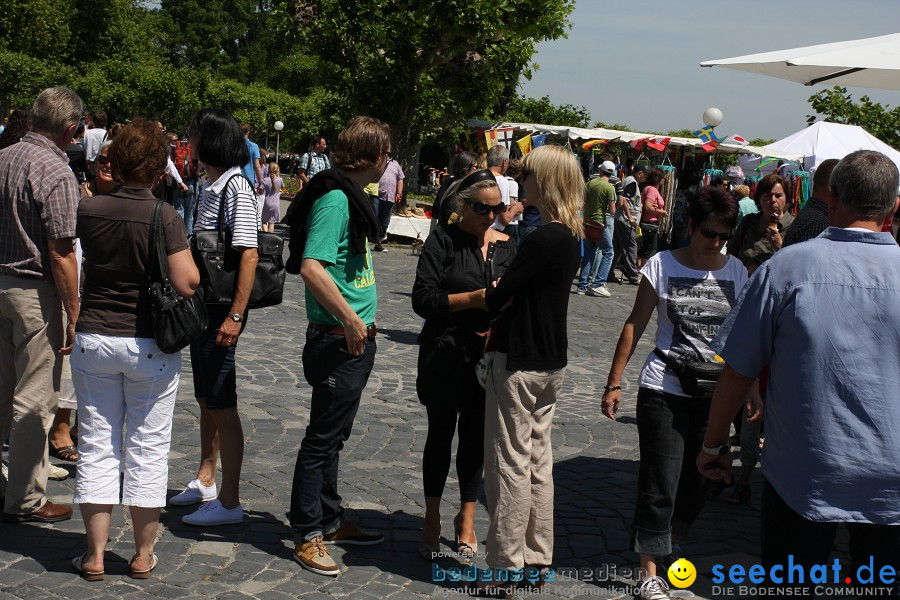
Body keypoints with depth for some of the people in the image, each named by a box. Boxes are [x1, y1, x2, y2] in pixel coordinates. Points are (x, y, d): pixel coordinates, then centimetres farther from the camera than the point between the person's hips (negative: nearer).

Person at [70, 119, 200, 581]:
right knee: (147, 448, 9)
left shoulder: (89, 210, -4)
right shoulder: (164, 217, -14)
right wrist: (187, 254, 1)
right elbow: (187, 284, -19)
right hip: (149, 345, -2)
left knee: (96, 446, 10)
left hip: (93, 339, 3)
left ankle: (94, 555, 15)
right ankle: (143, 555, 16)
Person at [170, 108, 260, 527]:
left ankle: (229, 502, 6)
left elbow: (249, 256, -22)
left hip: (222, 310, -9)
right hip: (201, 306, 9)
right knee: (205, 398, 19)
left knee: (221, 404, -3)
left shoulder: (236, 186, -16)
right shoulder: (211, 186, 12)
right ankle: (205, 481, 34)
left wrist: (235, 316, -24)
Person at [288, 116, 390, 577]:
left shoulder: (350, 195, 13)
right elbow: (312, 267, -28)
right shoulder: (335, 198, -18)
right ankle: (306, 535, 10)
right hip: (337, 339, -10)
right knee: (323, 438, 0)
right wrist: (350, 319, -23)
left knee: (334, 435, 19)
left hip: (355, 338, 10)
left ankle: (330, 521, 32)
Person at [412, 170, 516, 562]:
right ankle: (432, 519, 24)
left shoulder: (506, 246, 5)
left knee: (476, 438, 11)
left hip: (488, 357, 3)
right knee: (441, 435, 9)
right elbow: (423, 299, -14)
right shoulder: (443, 240, -7)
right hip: (445, 356, -3)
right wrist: (473, 298, -24)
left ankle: (467, 517, 27)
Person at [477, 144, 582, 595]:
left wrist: (490, 292, 2)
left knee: (510, 463, -1)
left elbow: (498, 297, -19)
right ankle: (536, 559, 25)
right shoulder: (571, 236, 8)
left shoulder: (544, 239, -21)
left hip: (520, 364, -9)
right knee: (538, 460, 15)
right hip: (550, 362, 9)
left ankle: (505, 567, 7)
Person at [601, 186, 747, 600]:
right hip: (663, 391, -3)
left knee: (698, 483, 10)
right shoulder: (662, 265, -5)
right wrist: (613, 383, -3)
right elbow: (635, 326, -1)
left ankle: (659, 544, 34)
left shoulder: (735, 272, 3)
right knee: (661, 484, -4)